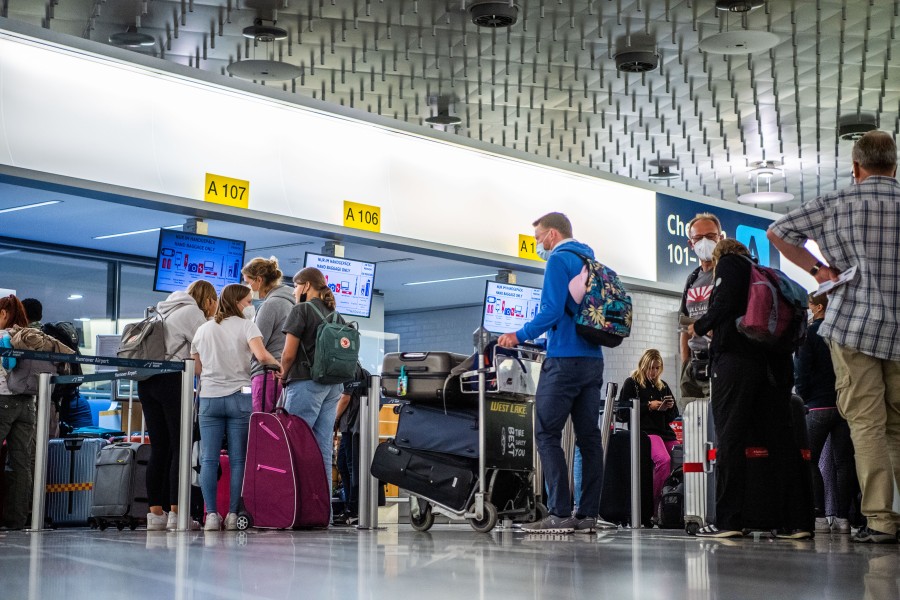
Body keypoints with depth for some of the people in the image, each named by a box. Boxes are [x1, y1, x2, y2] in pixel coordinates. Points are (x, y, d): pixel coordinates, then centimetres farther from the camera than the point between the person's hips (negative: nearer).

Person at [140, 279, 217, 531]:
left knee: (159, 448, 6)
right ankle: (176, 513, -14)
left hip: (146, 382, 8)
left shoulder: (168, 312, 28)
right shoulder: (192, 312, 1)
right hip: (171, 379, -8)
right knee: (180, 447, -8)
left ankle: (155, 513, 3)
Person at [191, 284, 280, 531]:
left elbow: (196, 369, 15)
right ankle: (233, 514, -2)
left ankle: (211, 514, -5)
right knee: (238, 459, 1)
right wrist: (279, 364, -2)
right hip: (238, 397, -3)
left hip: (209, 398, 3)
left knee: (208, 459, 1)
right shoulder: (246, 326, -1)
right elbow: (262, 355, -19)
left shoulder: (203, 329, 12)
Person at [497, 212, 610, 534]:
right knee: (589, 437, 5)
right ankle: (588, 514, 6)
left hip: (565, 359, -9)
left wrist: (520, 335, -7)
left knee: (547, 434, -7)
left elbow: (552, 310, -17)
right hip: (593, 359, 9)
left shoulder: (559, 260, -6)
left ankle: (560, 514, -12)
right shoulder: (590, 261, 20)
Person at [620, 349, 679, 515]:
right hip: (645, 431, -6)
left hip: (666, 432, 6)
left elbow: (673, 416, 25)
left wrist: (670, 407, 1)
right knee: (664, 460, -33)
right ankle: (653, 503, -26)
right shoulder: (631, 383, 7)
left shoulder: (663, 386, 23)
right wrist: (649, 406, -8)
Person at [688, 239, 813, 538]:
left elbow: (723, 305, -12)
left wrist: (699, 327, 6)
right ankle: (797, 520, 1)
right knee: (780, 440, 4)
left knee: (730, 438, -6)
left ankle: (729, 520, -10)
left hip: (736, 359, -7)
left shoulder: (728, 262, 5)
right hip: (776, 363, 7)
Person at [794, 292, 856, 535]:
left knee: (809, 460, 2)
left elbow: (802, 370, -8)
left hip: (820, 405, -4)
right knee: (844, 462, 5)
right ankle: (842, 517, 1)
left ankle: (819, 517, -7)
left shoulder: (810, 333, -4)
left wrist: (805, 398, 1)